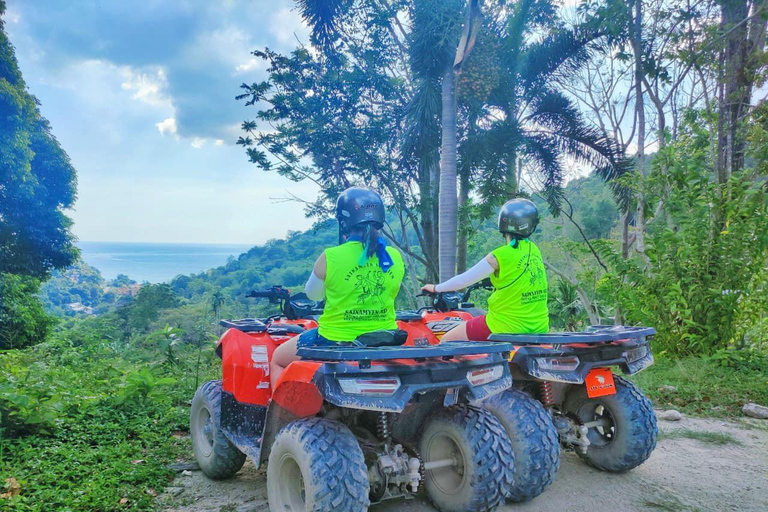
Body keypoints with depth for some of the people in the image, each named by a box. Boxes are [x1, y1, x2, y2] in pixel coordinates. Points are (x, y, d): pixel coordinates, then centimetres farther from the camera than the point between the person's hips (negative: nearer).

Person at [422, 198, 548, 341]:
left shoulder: (499, 256, -14)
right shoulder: (534, 250, 4)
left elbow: (463, 280, -8)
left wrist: (436, 288, 8)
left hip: (507, 326, -7)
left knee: (446, 341, 6)